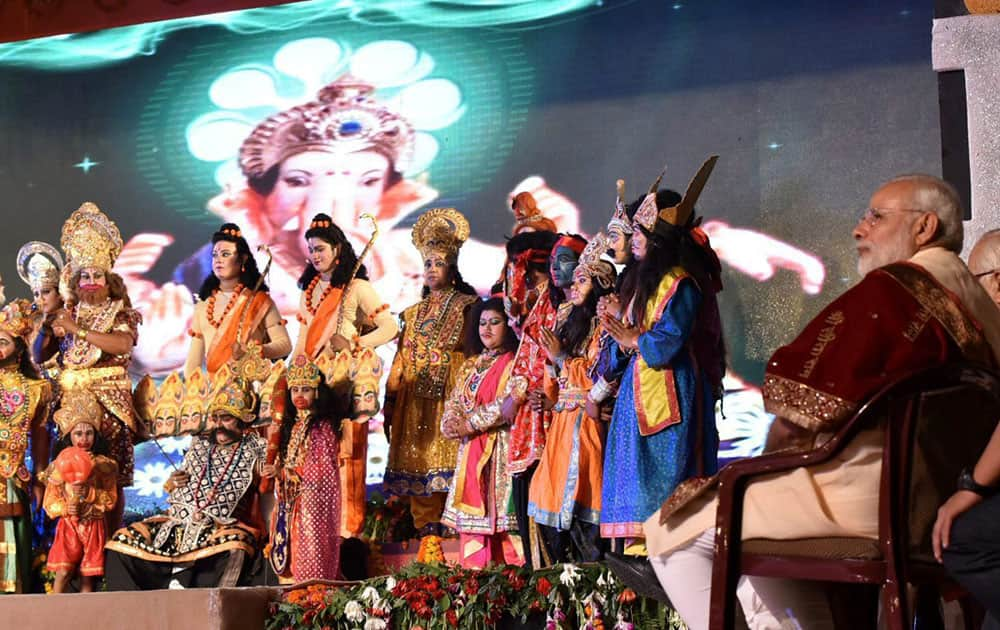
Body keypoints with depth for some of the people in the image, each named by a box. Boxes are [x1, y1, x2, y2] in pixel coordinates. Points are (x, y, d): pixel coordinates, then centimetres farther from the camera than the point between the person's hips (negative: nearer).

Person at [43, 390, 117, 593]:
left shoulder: (104, 465, 3)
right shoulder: (59, 465, 3)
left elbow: (111, 499, -4)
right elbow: (50, 501, 0)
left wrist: (87, 490, -18)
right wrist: (65, 508, -20)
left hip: (94, 526, 1)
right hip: (68, 525, -1)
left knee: (88, 575, 1)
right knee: (63, 572, -13)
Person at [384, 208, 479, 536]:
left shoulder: (466, 306, 5)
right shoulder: (414, 312, 21)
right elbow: (402, 357, 17)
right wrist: (391, 400, 10)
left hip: (449, 393, -5)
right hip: (415, 398, 5)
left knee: (447, 455, -13)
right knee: (418, 457, -1)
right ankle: (425, 528, 1)